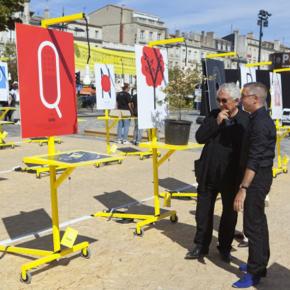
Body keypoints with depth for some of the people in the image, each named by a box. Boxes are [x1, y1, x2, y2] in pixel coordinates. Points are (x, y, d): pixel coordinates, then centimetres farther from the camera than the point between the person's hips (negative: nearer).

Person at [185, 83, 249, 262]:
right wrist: (216, 122, -15)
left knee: (229, 213, 14)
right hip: (208, 173, 3)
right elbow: (200, 137, -3)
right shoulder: (214, 115, 2)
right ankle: (201, 246, 29)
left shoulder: (246, 120, -10)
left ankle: (225, 247, 32)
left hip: (231, 176, -3)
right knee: (203, 212, 12)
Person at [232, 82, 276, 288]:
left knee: (253, 225, -2)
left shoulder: (259, 123, -20)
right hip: (262, 176, 10)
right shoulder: (263, 119, 11)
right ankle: (260, 264, 33)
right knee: (259, 222, 19)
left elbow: (254, 160, -25)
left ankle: (254, 273, 9)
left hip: (257, 178, -10)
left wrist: (243, 189, -26)